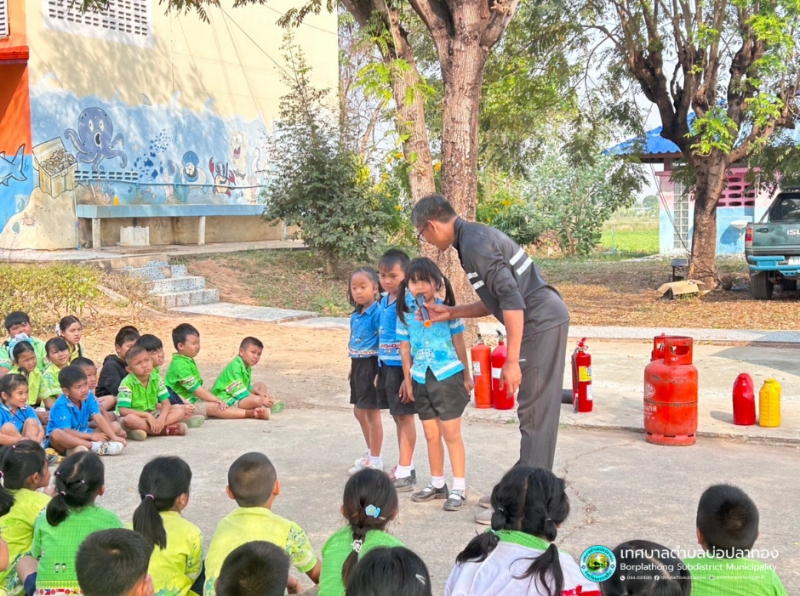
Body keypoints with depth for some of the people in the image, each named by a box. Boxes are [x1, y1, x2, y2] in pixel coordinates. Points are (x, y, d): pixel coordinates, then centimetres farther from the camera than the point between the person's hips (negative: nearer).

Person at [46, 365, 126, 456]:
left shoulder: (88, 397, -5)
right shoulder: (61, 405, -21)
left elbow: (99, 418, -10)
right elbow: (66, 432, -25)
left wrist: (114, 437, -21)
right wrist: (91, 436, -23)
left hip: (83, 436, 6)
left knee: (116, 426, -4)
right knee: (56, 434, -40)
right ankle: (96, 447, -34)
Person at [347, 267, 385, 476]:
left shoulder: (377, 313, -17)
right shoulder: (356, 315, 9)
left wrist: (380, 372, -24)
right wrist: (353, 367, 18)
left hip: (372, 365, -9)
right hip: (358, 365, 9)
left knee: (372, 412, 2)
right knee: (359, 411, 18)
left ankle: (375, 460, 14)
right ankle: (371, 454, 34)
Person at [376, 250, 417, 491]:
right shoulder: (383, 302, 10)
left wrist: (408, 376, -20)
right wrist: (379, 370, 18)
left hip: (402, 367, -8)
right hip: (386, 366, 8)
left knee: (405, 417, -1)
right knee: (398, 417, 15)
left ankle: (405, 472, 5)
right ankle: (405, 467, 25)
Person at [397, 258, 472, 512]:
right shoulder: (405, 313, 0)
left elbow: (459, 343, 1)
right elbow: (405, 349, 8)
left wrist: (466, 375, 5)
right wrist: (408, 381, 9)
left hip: (448, 377, -4)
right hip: (421, 380, 4)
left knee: (451, 434, -1)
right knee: (431, 435, 13)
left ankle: (459, 488, 5)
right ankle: (437, 484, 26)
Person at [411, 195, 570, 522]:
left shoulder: (475, 244, -16)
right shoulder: (475, 236, 16)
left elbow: (512, 301, -22)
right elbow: (496, 301, 22)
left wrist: (512, 361, -21)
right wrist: (451, 313, 20)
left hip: (541, 324, -10)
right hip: (544, 322, 10)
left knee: (535, 414, -6)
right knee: (534, 412, 15)